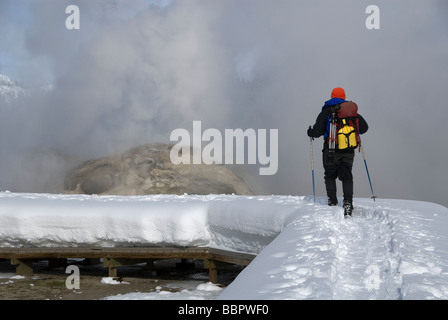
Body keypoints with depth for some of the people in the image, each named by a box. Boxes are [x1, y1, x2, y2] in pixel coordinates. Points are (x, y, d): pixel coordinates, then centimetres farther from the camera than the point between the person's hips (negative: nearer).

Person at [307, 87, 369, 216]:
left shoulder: (326, 111, 1)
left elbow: (318, 131, -5)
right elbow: (364, 127, 10)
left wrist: (311, 132, 17)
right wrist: (355, 131, 31)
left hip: (331, 150, -2)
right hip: (348, 151, 2)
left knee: (330, 176, 11)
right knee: (347, 177, 7)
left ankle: (332, 202, 1)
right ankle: (348, 202, -9)